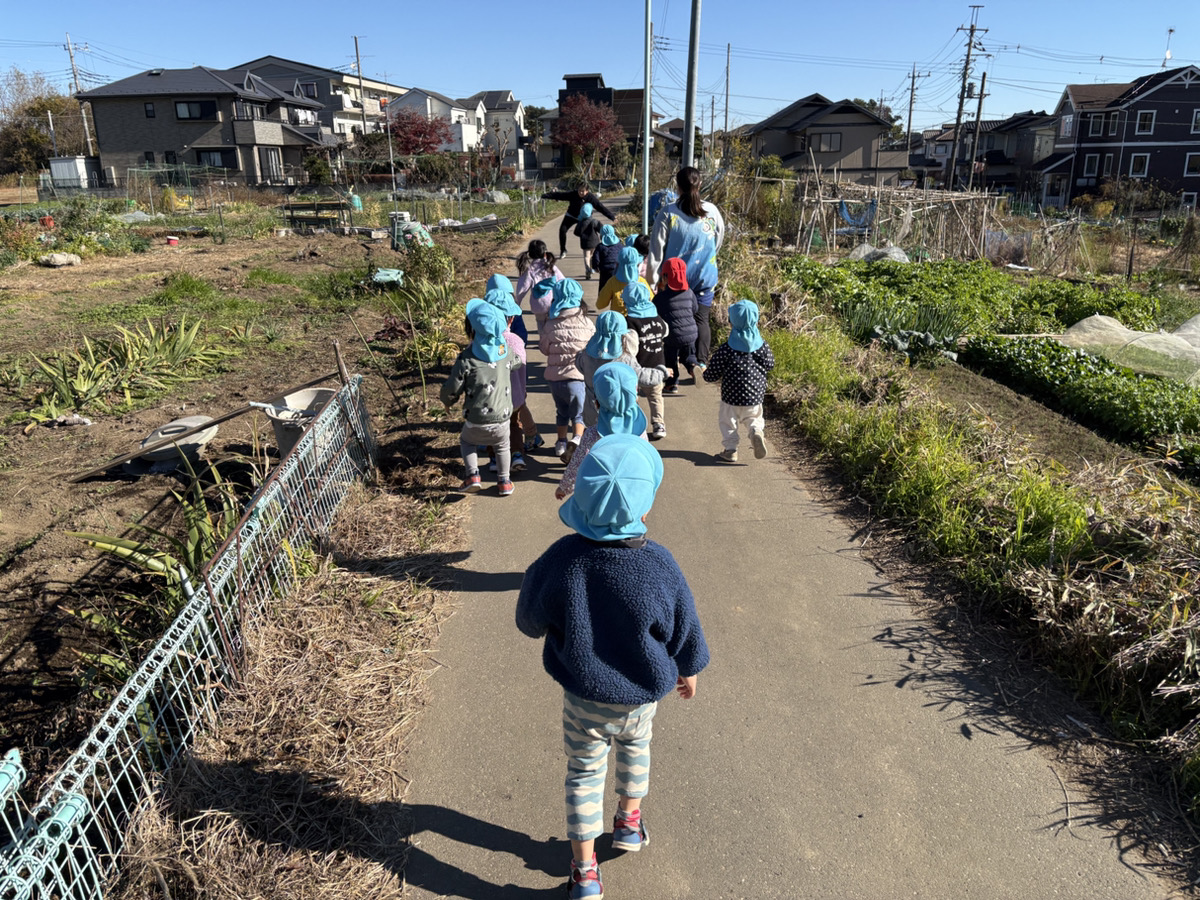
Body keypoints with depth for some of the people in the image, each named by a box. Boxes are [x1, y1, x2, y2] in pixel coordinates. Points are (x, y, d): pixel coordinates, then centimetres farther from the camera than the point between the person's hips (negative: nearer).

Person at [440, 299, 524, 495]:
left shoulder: (466, 358, -14)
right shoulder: (506, 350, -2)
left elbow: (452, 388, -11)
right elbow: (516, 362, 22)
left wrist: (448, 401, 11)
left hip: (476, 421, -3)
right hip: (502, 418, 3)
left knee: (467, 441, 29)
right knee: (502, 446, 31)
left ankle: (473, 476, 15)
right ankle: (504, 481, 30)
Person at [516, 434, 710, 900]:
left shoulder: (559, 560, -27)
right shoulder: (659, 565, -28)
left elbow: (529, 621, -9)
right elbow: (685, 632, -11)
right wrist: (689, 671, 9)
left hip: (581, 695, 0)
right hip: (641, 692, 1)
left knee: (584, 772, 20)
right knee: (634, 747, 31)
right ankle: (628, 822, 50)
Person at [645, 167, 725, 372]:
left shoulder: (668, 213, -12)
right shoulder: (711, 211, -5)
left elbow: (657, 247, -10)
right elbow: (719, 240, 10)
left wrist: (652, 276, -2)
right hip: (705, 276, 1)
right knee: (701, 318, 9)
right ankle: (701, 361, 8)